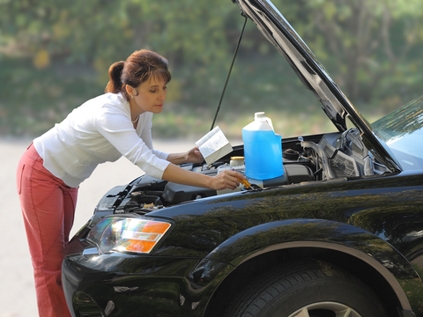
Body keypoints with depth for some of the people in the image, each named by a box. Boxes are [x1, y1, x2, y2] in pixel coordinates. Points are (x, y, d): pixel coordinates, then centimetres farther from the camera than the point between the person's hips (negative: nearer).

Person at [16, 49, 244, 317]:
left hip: (66, 179, 9)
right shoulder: (109, 112, -35)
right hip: (40, 173, -9)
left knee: (61, 256, 15)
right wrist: (209, 182, -51)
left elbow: (147, 156, 4)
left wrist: (184, 158, -15)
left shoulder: (143, 112, -9)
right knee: (50, 264, -2)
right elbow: (146, 163, -45)